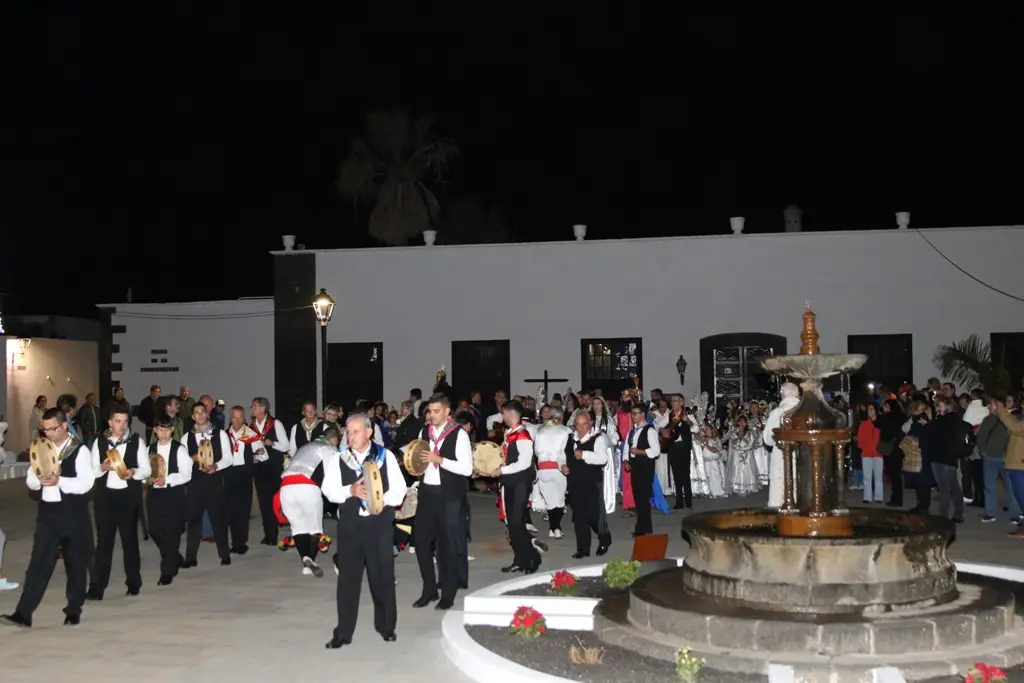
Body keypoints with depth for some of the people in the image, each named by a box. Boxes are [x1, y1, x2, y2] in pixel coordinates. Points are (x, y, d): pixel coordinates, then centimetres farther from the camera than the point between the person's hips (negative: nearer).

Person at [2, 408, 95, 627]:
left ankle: (73, 611, 21)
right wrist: (38, 478, -14)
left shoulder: (80, 450, -8)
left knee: (75, 562, 8)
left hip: (73, 513, -4)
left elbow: (85, 483, -17)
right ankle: (23, 613, -3)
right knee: (39, 563, 0)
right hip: (47, 512, 4)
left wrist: (59, 481, -29)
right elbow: (30, 482, 8)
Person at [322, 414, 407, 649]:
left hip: (380, 522, 0)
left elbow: (399, 488, -2)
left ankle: (386, 626, 23)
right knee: (347, 578, 3)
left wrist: (383, 499, -21)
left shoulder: (385, 456, 1)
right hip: (350, 523, 1)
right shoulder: (338, 459, 3)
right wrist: (350, 490, -23)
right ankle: (343, 632, 11)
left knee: (383, 576, 7)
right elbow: (329, 489, -5)